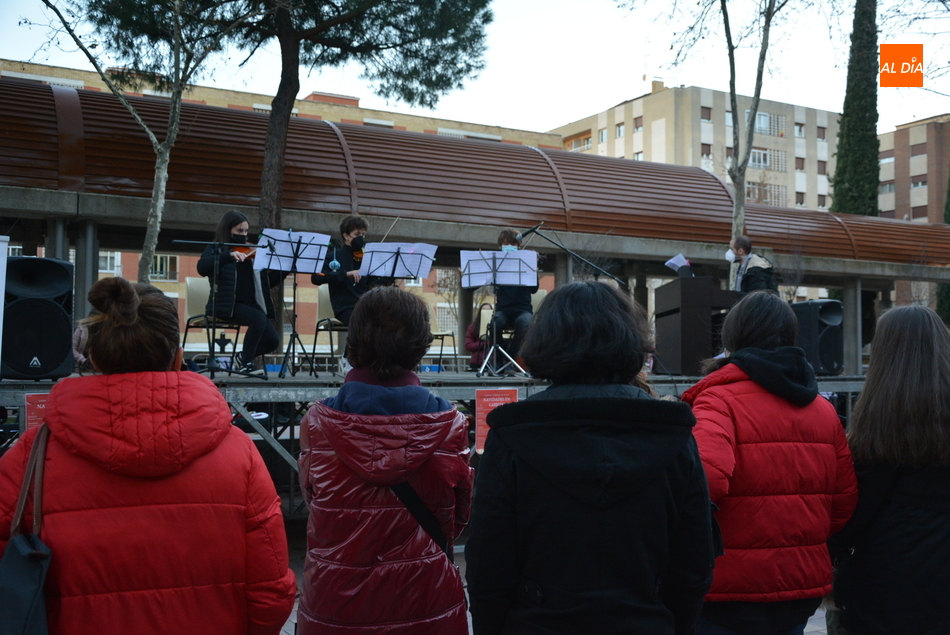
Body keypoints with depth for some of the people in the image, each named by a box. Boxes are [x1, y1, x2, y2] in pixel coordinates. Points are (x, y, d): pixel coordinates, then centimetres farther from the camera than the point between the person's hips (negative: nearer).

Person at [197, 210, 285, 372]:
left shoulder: (251, 253, 16)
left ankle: (242, 357, 17)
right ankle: (246, 363, -15)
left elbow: (270, 281, 14)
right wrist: (229, 255, -29)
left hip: (250, 304, 5)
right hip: (227, 305, -5)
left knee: (272, 340, -11)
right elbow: (202, 268, -18)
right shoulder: (216, 249, 4)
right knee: (258, 318, -31)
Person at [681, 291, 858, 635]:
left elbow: (707, 478, -29)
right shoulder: (824, 409, 5)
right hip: (804, 588, 6)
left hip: (731, 590, -5)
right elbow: (845, 502, 8)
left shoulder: (719, 398, -13)